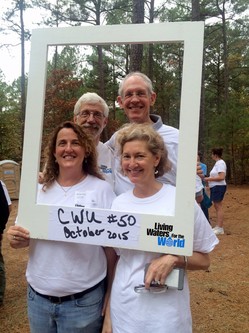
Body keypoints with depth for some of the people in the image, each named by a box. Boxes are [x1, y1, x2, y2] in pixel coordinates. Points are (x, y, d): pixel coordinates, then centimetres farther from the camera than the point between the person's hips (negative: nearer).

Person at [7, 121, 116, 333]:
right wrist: (17, 239, -12)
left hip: (83, 300, -4)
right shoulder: (39, 190, 3)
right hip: (38, 296, 4)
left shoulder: (101, 189, -8)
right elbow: (24, 236, 11)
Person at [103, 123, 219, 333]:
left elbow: (203, 260, -3)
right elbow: (113, 256, 8)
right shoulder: (118, 204, -1)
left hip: (166, 313, -2)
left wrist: (174, 258, -21)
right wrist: (107, 309, 7)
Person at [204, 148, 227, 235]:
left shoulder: (220, 163, -14)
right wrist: (209, 178, 9)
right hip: (215, 187, 10)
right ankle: (218, 227, 18)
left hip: (218, 187, -10)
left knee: (219, 207, -7)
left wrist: (209, 179, -16)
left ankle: (220, 228, -4)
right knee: (217, 207, 12)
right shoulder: (217, 163, 16)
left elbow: (221, 177, -22)